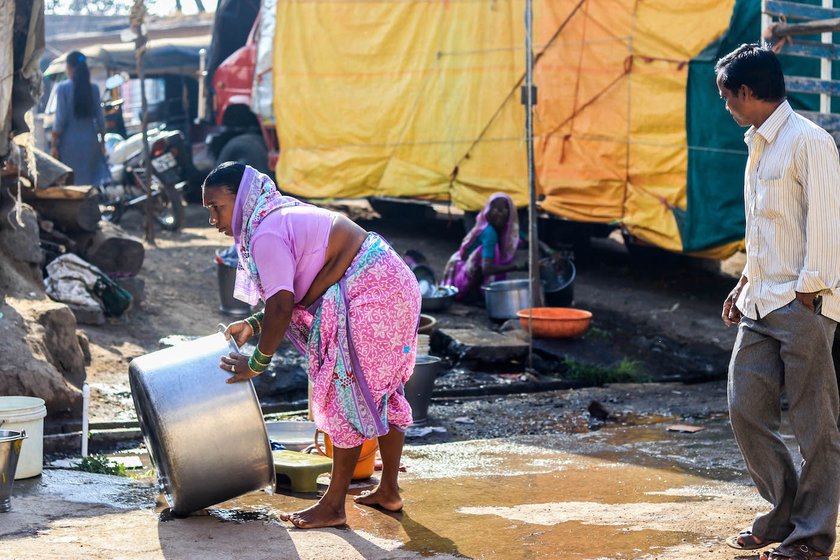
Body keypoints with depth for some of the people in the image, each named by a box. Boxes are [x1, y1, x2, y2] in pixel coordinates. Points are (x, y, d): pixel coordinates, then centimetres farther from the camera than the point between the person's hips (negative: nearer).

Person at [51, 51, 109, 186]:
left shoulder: (62, 88, -8)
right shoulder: (93, 88, 2)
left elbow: (60, 119, -11)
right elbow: (100, 119, 3)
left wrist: (54, 145, -5)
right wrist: (102, 142, 14)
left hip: (69, 141, -3)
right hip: (90, 140, 3)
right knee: (89, 182, 9)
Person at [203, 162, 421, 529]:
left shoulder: (266, 234, -15)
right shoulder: (287, 216, 17)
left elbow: (282, 307, -20)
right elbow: (293, 296, 21)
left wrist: (257, 364, -9)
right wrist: (253, 325, 14)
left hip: (370, 296, -11)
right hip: (395, 284, 11)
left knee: (348, 397, -4)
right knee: (382, 392, 18)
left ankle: (333, 507, 2)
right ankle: (388, 492, 27)